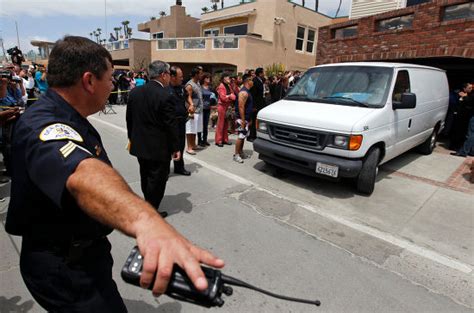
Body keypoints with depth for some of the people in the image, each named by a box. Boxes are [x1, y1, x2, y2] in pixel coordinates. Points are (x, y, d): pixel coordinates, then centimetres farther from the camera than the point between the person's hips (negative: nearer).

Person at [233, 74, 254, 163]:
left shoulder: (248, 91, 15)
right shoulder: (244, 92, -17)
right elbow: (241, 107, -22)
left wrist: (249, 119, 21)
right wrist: (243, 120, -24)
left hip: (246, 118, 10)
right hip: (242, 118, -10)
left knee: (244, 136, 15)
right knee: (241, 136, -8)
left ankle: (241, 152, 25)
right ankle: (236, 154, -1)